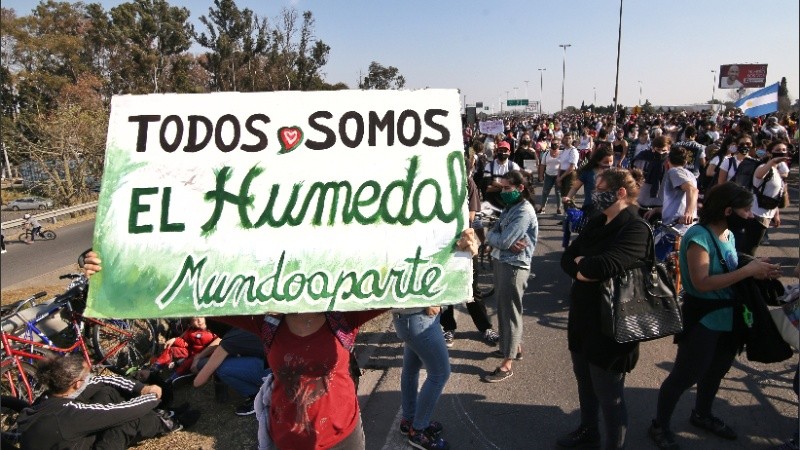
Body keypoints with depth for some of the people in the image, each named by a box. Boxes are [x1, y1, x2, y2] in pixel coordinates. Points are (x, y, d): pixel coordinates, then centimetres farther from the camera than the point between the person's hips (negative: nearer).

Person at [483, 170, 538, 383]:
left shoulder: (524, 212, -18)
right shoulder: (509, 207, 12)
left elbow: (503, 241, -24)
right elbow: (495, 235, 7)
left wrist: (491, 235, -4)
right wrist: (508, 243, -13)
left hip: (514, 266, -9)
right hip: (501, 262, 9)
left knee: (509, 311, -3)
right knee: (504, 308, 19)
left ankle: (506, 365, 5)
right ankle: (515, 346, 37)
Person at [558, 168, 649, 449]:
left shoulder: (636, 230, -18)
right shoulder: (596, 224, 8)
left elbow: (604, 267, -32)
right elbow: (567, 258, 3)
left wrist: (579, 264, -11)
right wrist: (587, 268, -17)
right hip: (582, 318, 8)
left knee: (609, 396, 7)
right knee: (585, 385, 24)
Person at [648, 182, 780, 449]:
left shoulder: (729, 235, 4)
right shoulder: (699, 236, -23)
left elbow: (729, 272, 13)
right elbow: (702, 283, -30)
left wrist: (759, 271, -5)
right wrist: (748, 271, -26)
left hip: (728, 316, 9)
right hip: (703, 319, -9)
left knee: (717, 369, 23)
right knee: (686, 374, 1)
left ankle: (702, 415, 46)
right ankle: (660, 426, 19)